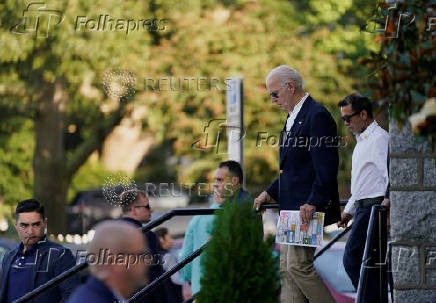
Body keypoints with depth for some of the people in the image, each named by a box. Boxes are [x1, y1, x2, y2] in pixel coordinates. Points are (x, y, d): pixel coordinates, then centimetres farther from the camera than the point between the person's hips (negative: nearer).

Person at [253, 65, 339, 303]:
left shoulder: (317, 116, -13)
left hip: (308, 208, -10)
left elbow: (326, 168, -19)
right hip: (291, 208, 10)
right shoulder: (293, 118, 19)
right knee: (287, 269, 7)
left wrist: (313, 203, -25)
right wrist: (269, 193, 15)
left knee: (299, 265, -12)